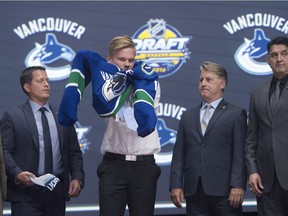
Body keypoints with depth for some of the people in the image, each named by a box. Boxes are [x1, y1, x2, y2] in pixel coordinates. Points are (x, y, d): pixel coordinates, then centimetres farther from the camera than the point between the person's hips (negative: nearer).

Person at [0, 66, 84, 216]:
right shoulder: (12, 117, 3)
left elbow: (74, 153, 16)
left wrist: (77, 178, 1)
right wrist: (17, 173, -21)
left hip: (57, 192, 4)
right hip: (26, 192, -4)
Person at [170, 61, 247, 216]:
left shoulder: (236, 114, 6)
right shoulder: (188, 116, 18)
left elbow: (240, 154, -2)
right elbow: (179, 154, 13)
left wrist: (237, 186, -12)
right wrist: (175, 185, 2)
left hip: (224, 191, -4)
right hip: (194, 191, 4)